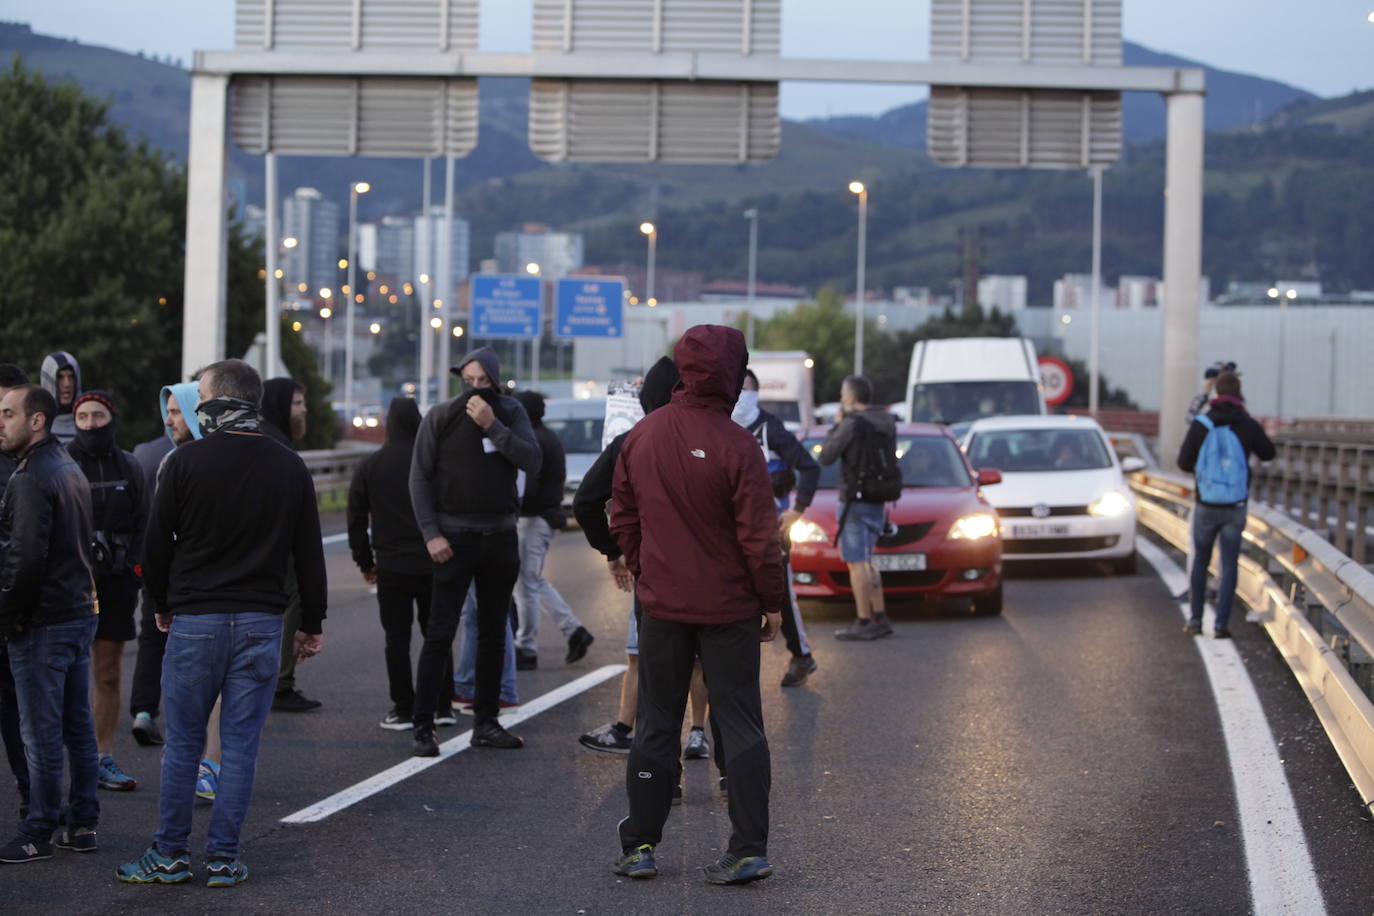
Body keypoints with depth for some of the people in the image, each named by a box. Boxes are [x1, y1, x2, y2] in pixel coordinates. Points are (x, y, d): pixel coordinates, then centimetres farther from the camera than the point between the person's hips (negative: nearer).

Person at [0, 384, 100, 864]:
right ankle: (83, 825, 19)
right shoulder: (70, 468, 14)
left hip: (43, 624, -10)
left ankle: (39, 834, 4)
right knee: (78, 725, 13)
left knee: (41, 733, -2)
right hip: (81, 612, 10)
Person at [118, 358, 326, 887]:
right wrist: (312, 623, 15)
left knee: (183, 743, 6)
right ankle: (223, 860, 7)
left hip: (195, 620, -2)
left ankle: (170, 856, 11)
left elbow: (156, 545, 1)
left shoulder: (186, 462, -5)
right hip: (261, 622, 2)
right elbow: (309, 553, 7)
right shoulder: (290, 468, 3)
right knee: (240, 745, 5)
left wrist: (164, 605, 18)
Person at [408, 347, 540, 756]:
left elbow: (532, 461, -10)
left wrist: (493, 426, -20)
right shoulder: (440, 417, -4)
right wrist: (431, 534, -11)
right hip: (455, 537, -4)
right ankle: (423, 726, -5)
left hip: (500, 537, 4)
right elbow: (420, 477, -4)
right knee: (440, 633, -7)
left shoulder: (511, 413, 4)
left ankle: (486, 722, 18)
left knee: (493, 634, 10)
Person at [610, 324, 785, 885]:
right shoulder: (735, 446, -16)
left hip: (661, 605, 4)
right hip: (729, 608, -4)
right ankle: (749, 849, 1)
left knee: (657, 724, 12)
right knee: (740, 724, 4)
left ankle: (640, 847, 13)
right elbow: (759, 537, -13)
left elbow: (622, 519, 8)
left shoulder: (641, 436, 0)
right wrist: (773, 602, -2)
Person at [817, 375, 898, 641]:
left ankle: (863, 622, -5)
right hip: (878, 502, 8)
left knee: (856, 563, -4)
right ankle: (879, 619, 16)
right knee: (865, 561, 17)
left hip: (855, 502, -8)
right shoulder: (887, 422, 8)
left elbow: (826, 457, -10)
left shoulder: (852, 424, -15)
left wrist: (837, 424, 1)